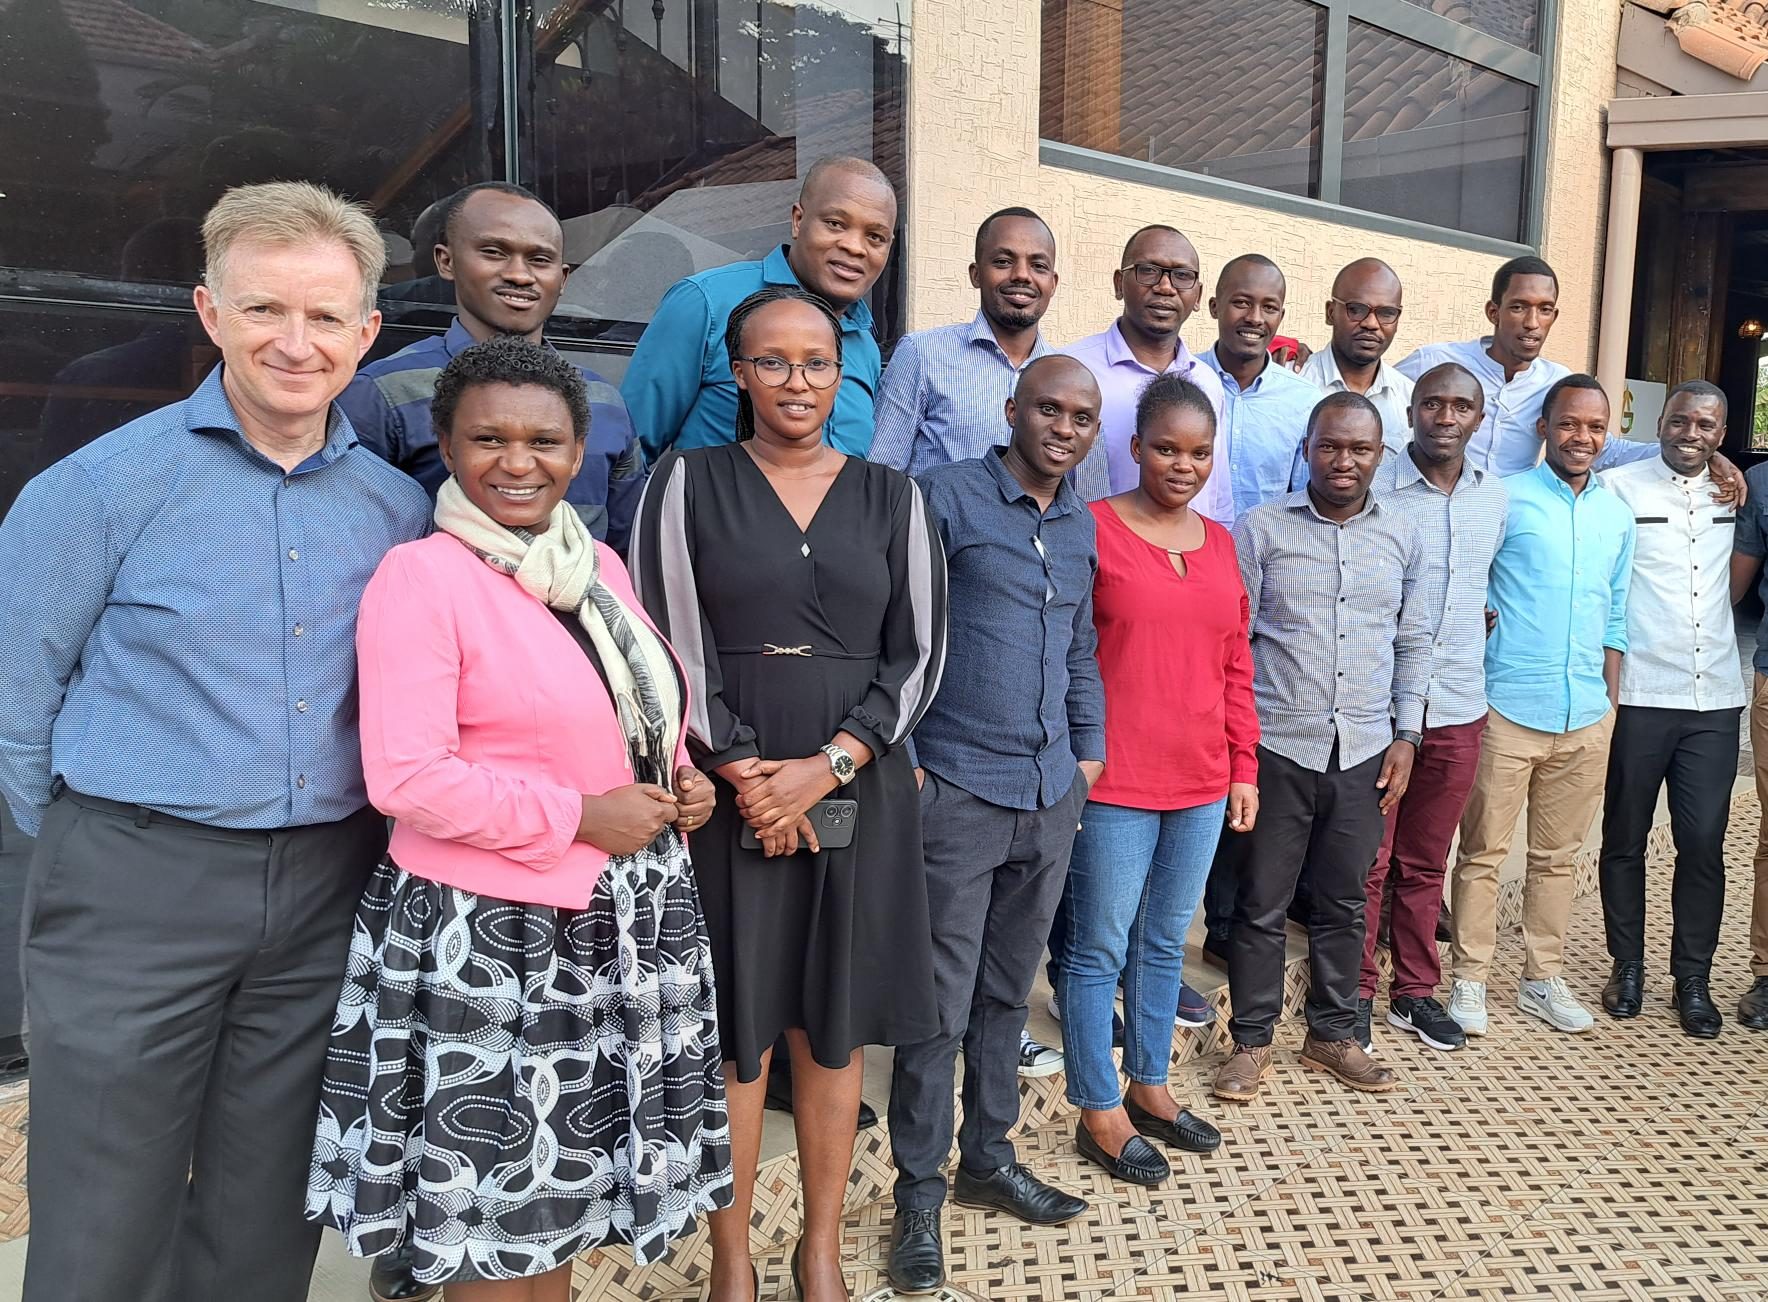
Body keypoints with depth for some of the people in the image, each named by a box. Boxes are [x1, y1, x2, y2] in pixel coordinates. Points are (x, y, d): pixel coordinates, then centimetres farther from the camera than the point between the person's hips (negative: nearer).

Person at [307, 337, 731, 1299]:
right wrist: (578, 816, -19)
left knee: (562, 1182, 20)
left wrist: (682, 782, 0)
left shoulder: (598, 565, 8)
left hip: (614, 924, 7)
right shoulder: (420, 576, -14)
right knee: (494, 1199, 7)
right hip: (488, 937, -7)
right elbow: (405, 777, -20)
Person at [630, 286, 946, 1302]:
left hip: (858, 792, 2)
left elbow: (919, 652, 2)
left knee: (835, 1025, 9)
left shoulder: (891, 496, 7)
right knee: (735, 1025, 4)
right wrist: (745, 773, -12)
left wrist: (827, 766, -10)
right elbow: (673, 642, -4)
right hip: (727, 792, -1)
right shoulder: (690, 482, 3)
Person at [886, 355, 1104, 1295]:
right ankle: (920, 1191, 18)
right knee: (941, 1002, 2)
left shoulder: (1084, 525, 13)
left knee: (1008, 991, 17)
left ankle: (989, 1156, 33)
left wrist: (1090, 750, 13)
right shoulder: (947, 497, -7)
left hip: (1052, 795, 6)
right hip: (956, 791, -6)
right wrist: (899, 758, -13)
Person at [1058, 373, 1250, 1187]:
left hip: (1201, 785, 6)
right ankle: (1098, 1111, 20)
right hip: (1113, 785, -6)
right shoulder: (1092, 529, -8)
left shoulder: (1220, 543, 11)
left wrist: (1244, 768, 12)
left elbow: (1236, 667, 14)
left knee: (1166, 943, 18)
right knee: (1101, 948, 5)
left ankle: (1149, 1086, 35)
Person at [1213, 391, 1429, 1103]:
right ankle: (1252, 1041, 20)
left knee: (1343, 902, 14)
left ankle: (1332, 1033, 30)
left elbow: (1414, 643, 14)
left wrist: (1405, 735, 7)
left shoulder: (1403, 537, 7)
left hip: (1365, 750, 3)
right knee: (1262, 904, 6)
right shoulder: (1262, 528, -4)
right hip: (1277, 746, -3)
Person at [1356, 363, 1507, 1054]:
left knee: (1425, 864, 15)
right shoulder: (1370, 487, -8)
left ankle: (1415, 991, 29)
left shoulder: (1495, 498, 9)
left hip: (1458, 710, 5)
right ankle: (1355, 995, 18)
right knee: (1365, 862, 4)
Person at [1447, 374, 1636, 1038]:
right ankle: (1469, 980, 14)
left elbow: (1615, 618, 17)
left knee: (1556, 855, 14)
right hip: (1507, 708, -5)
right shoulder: (1506, 499, -5)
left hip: (1587, 717, 5)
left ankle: (1544, 978, 26)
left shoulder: (1618, 515, 12)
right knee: (1484, 851, 3)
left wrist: (1611, 707, 13)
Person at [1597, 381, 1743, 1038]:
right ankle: (1628, 968, 22)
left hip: (1715, 698, 3)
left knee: (1704, 844, 4)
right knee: (1625, 841, 8)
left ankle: (1692, 979, 17)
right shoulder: (1618, 487, -2)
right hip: (1639, 694, -3)